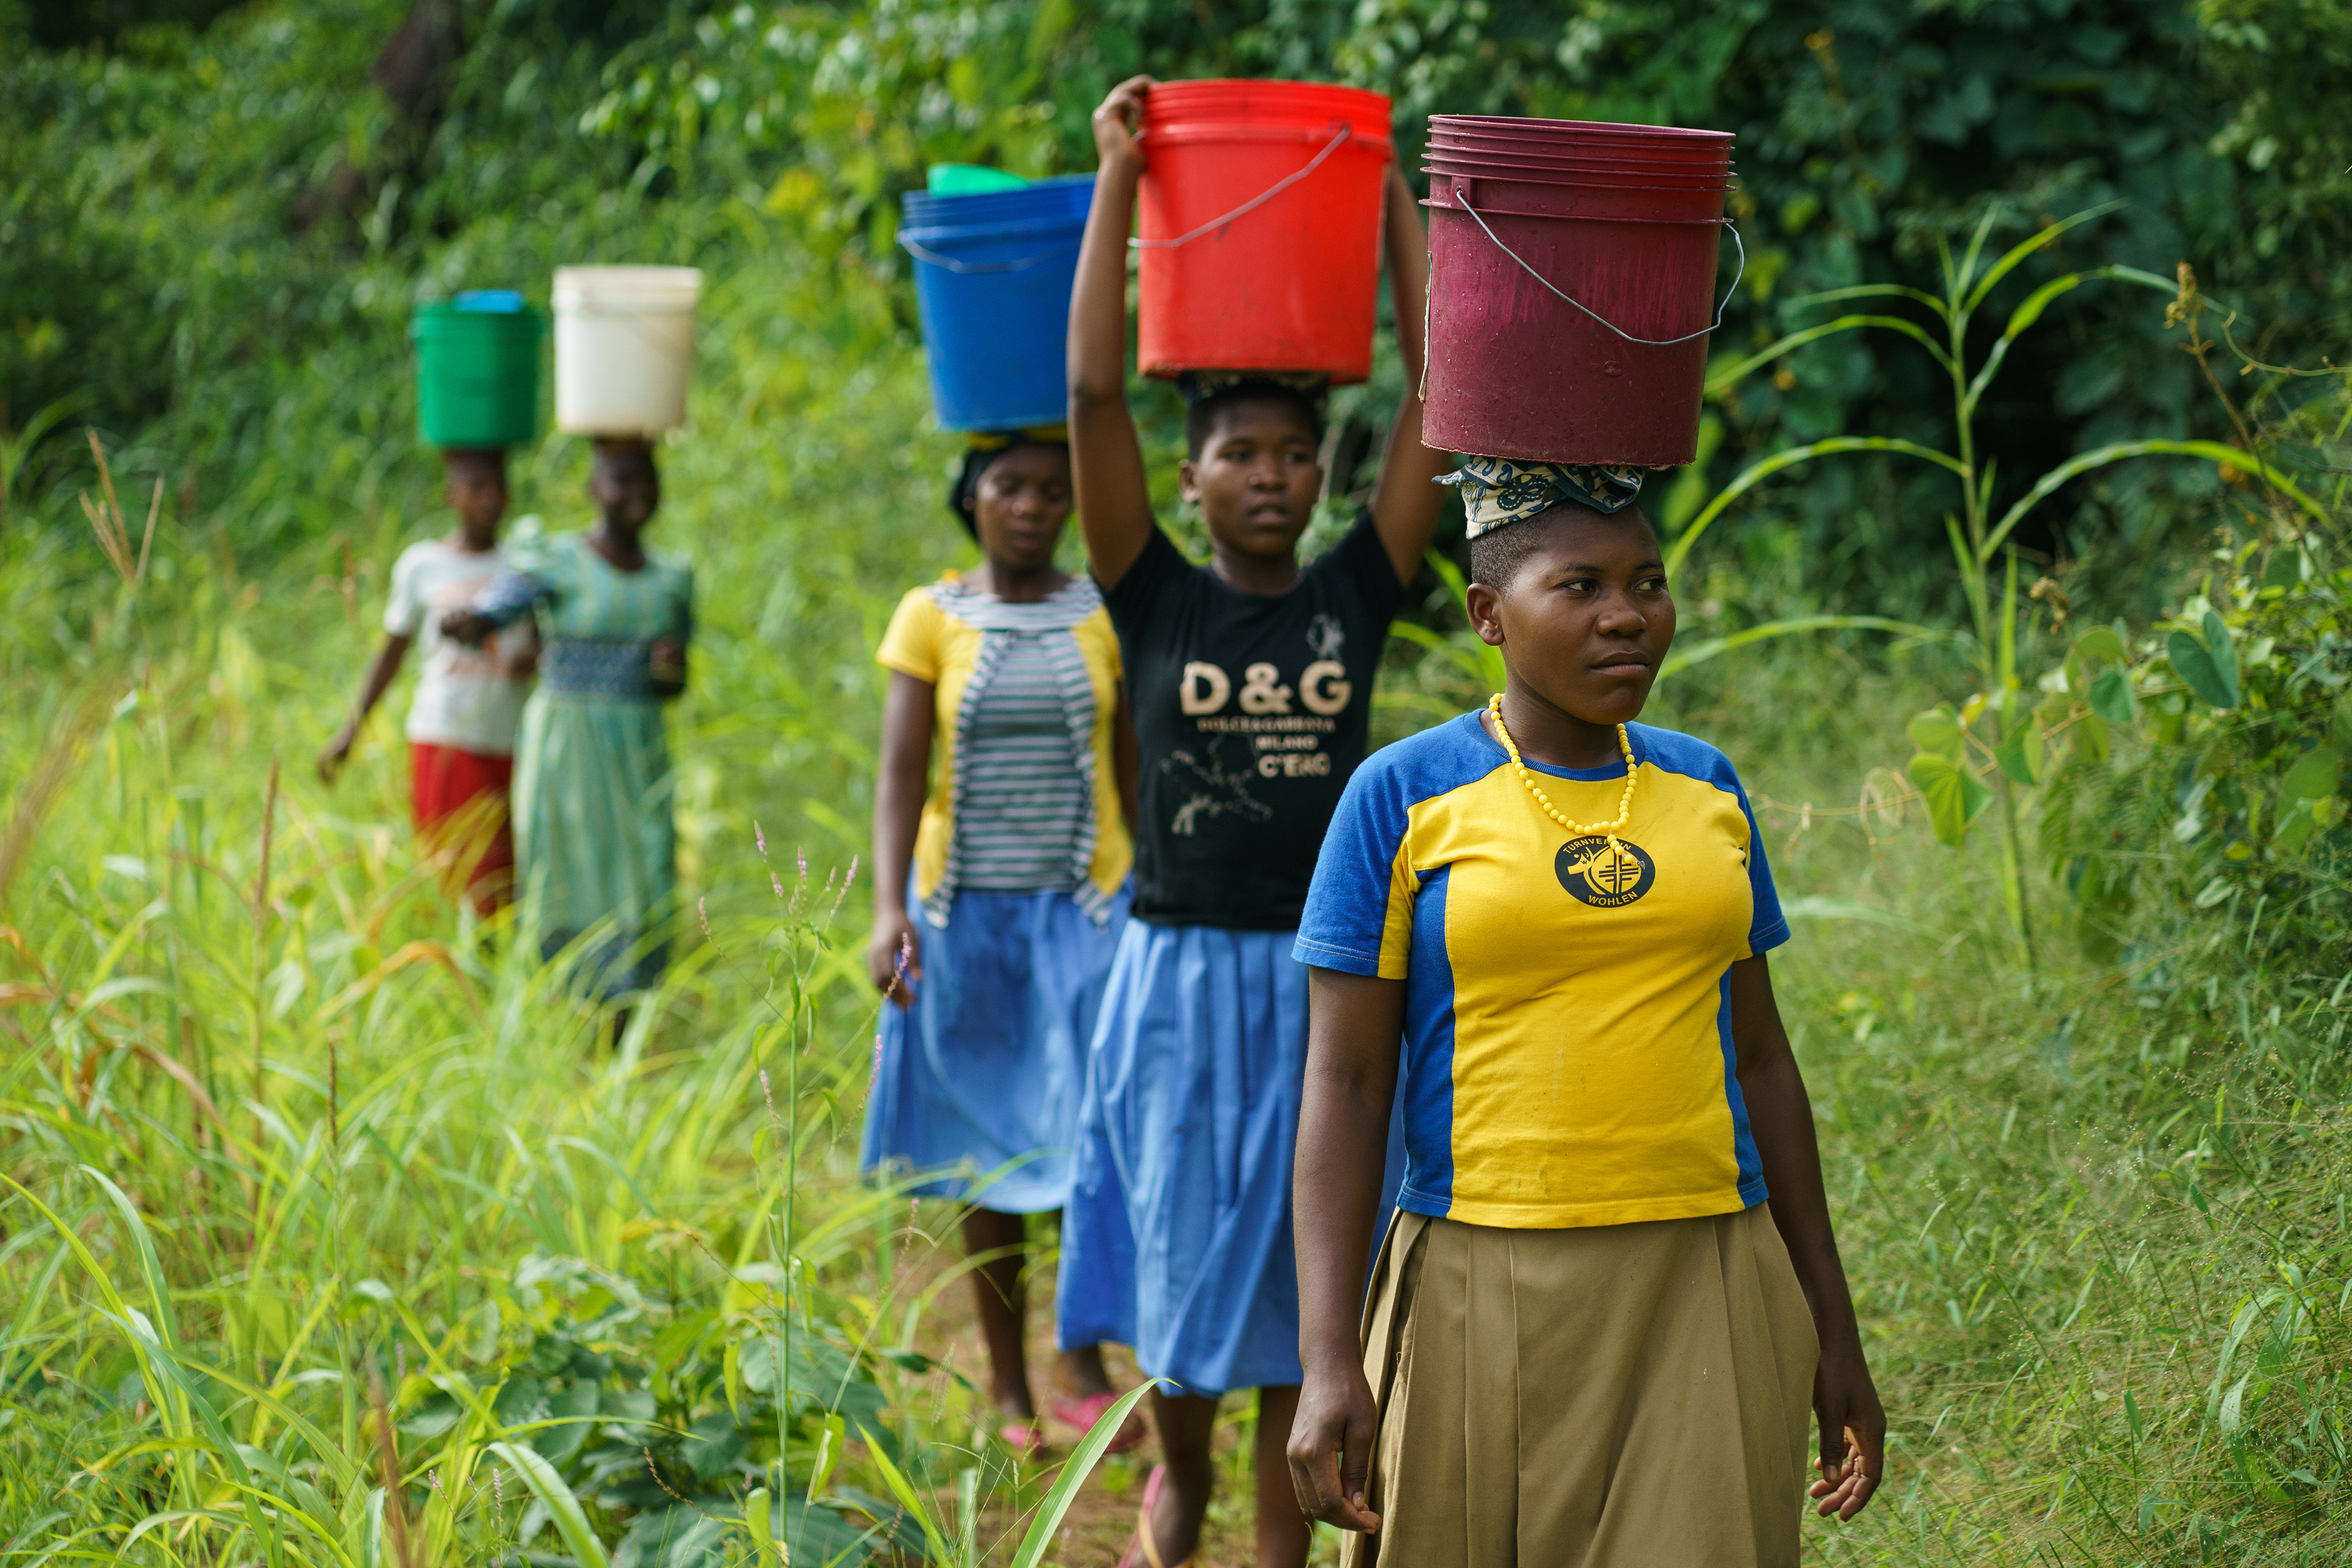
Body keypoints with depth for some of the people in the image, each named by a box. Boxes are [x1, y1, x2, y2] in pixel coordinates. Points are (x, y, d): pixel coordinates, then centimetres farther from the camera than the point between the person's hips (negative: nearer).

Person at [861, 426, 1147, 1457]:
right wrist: (889, 907, -20)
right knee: (992, 1150, 7)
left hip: (1085, 905, 0)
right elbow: (901, 772, -7)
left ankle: (1084, 1363, 2)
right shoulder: (932, 619, 0)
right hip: (965, 909, 0)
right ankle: (1009, 1392, 15)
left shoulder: (1105, 618, 2)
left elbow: (1138, 774, 7)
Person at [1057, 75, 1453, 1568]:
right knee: (1179, 1262, 6)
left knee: (1296, 1283, 6)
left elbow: (1442, 394, -3)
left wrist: (1392, 196, -3)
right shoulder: (1158, 602, -1)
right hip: (1178, 978, -1)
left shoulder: (1355, 598, 2)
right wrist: (1119, 180, -11)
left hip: (1320, 982, 1)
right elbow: (1093, 395, -10)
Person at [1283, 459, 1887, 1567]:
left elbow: (1759, 1058, 14)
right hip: (1485, 1303, -2)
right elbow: (1343, 1082, -5)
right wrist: (1327, 1360, -14)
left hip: (1701, 1306, 3)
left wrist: (1832, 1330, 12)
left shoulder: (1703, 790, 9)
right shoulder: (1403, 799, -3)